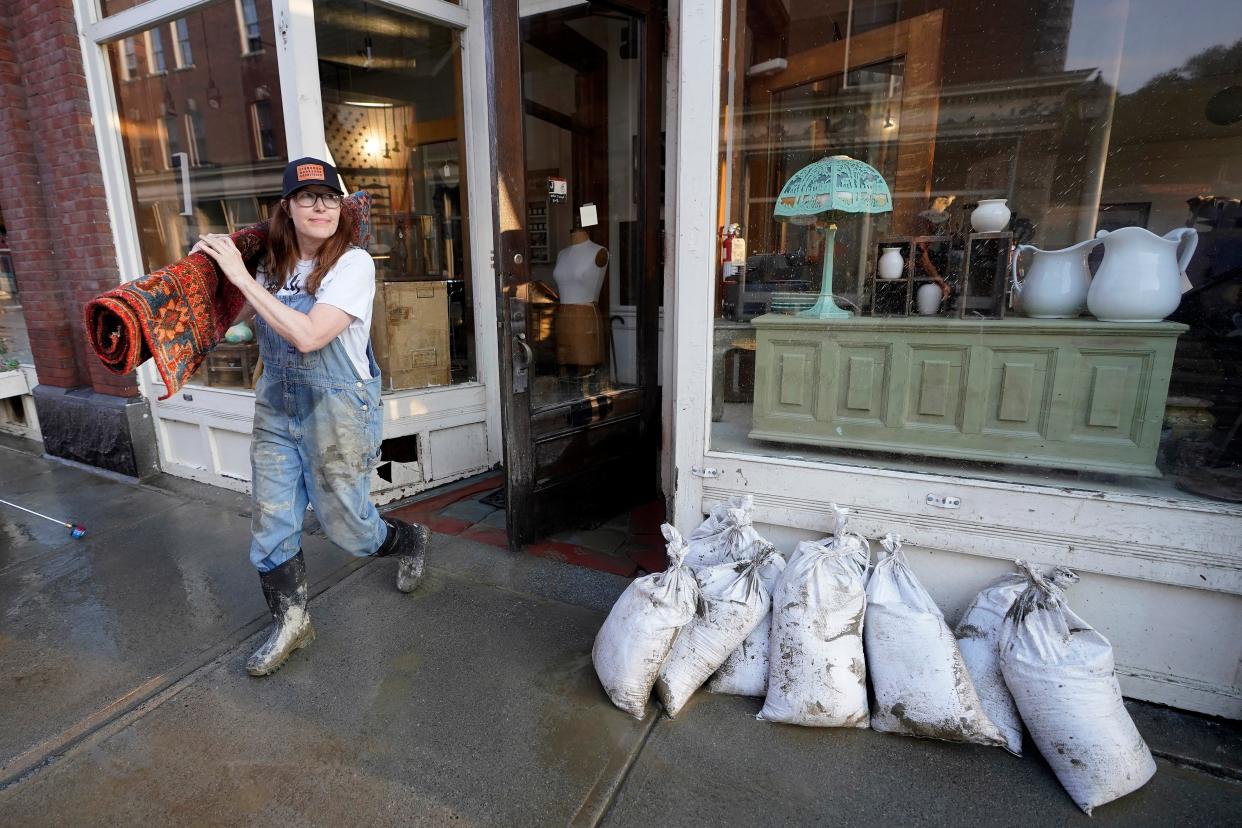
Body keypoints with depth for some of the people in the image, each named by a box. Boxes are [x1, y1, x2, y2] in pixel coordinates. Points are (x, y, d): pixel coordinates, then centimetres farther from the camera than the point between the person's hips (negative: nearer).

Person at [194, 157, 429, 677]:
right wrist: (215, 263, -1)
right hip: (276, 410, 6)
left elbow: (307, 335, -25)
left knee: (344, 524, 8)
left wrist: (242, 276, -21)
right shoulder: (271, 264, 4)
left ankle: (411, 541, 39)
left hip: (337, 413, -6)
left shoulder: (353, 263, -14)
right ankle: (290, 623, 31)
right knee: (270, 526, 10)